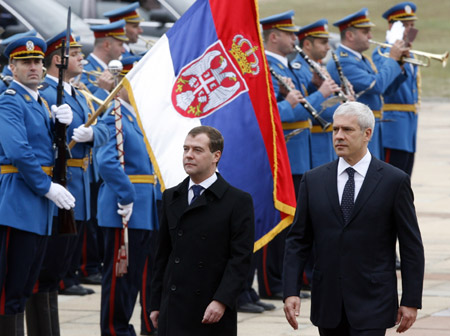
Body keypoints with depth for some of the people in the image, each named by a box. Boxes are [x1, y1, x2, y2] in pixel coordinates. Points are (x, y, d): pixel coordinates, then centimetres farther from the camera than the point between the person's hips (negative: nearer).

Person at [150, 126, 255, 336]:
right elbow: (162, 254, 15)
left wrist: (221, 301, -19)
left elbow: (241, 258, -9)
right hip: (173, 311, 4)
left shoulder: (238, 201, -3)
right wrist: (156, 304, 12)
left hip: (214, 312, -4)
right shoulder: (171, 197, 13)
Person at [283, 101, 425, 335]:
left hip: (371, 305, -4)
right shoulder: (313, 180, 7)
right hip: (327, 305, 4)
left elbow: (412, 247, -1)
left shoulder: (394, 181, -2)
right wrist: (290, 292, -4)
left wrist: (411, 301, -5)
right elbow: (298, 241, 7)